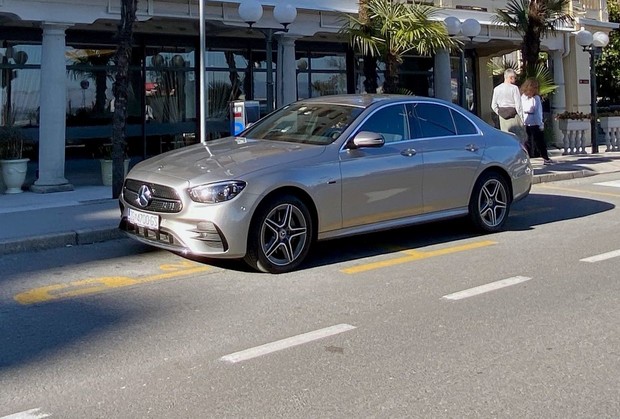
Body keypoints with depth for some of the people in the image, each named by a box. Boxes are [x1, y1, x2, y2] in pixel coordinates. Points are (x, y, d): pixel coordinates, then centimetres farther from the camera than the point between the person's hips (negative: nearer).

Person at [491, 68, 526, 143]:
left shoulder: (496, 89, 5)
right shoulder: (514, 88, -10)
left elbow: (493, 106, 7)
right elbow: (518, 105, -12)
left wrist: (500, 113, 15)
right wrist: (522, 118, -6)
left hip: (502, 117, 5)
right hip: (514, 116, -5)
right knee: (519, 137, 1)